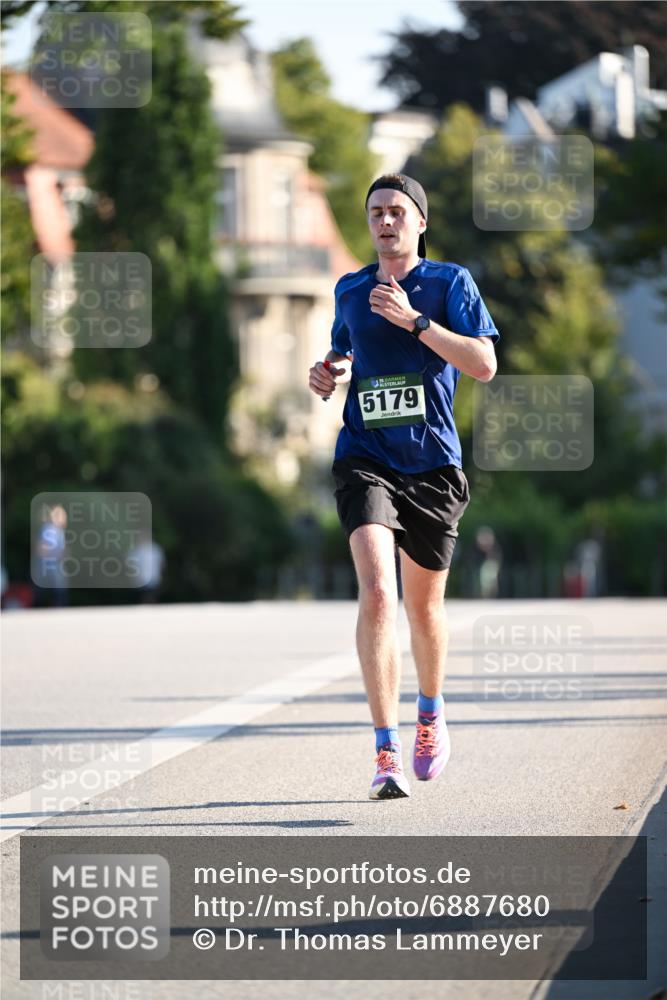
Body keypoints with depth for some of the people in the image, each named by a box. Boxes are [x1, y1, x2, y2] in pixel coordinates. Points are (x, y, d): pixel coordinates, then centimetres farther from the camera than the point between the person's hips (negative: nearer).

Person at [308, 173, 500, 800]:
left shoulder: (449, 282, 1)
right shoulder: (349, 291, 11)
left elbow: (484, 365, -10)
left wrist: (414, 321, -17)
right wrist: (327, 374, 6)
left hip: (432, 464, -1)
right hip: (364, 460, 1)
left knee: (423, 605, 12)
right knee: (376, 592, -20)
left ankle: (431, 714, 42)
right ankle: (387, 753, -23)